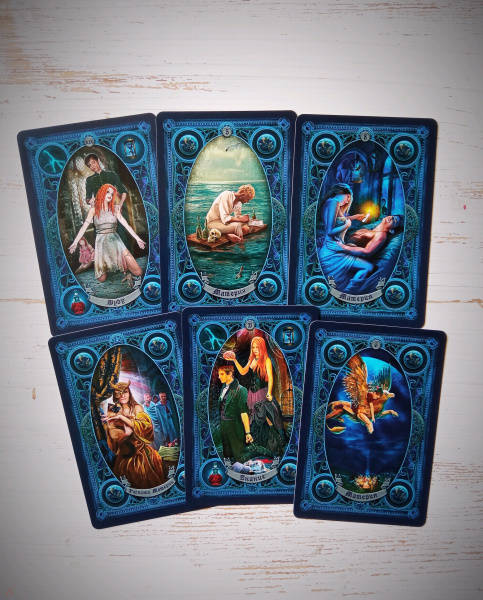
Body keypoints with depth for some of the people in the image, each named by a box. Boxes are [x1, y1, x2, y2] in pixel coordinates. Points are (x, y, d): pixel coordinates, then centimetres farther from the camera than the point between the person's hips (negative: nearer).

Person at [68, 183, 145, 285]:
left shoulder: (114, 209, 13)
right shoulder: (94, 209, 8)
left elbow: (126, 225, 10)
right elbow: (84, 227, 5)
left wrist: (137, 238, 4)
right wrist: (75, 242, -2)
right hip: (100, 241, 0)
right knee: (102, 279, -5)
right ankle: (105, 266, 26)